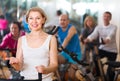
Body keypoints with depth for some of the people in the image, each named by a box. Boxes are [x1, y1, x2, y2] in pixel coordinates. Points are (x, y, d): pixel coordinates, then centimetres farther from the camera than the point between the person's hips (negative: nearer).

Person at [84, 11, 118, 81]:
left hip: (112, 50, -2)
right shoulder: (99, 27, 5)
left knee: (110, 70, -6)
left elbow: (111, 34, -27)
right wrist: (88, 39, -37)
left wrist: (107, 39, -50)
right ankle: (98, 75, -5)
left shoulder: (113, 27, -5)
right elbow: (94, 34, -14)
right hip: (102, 49, 2)